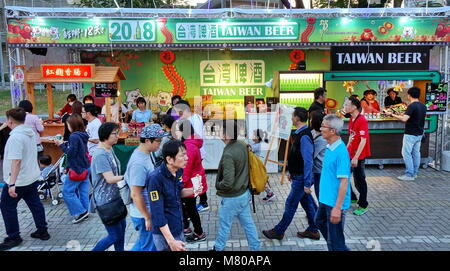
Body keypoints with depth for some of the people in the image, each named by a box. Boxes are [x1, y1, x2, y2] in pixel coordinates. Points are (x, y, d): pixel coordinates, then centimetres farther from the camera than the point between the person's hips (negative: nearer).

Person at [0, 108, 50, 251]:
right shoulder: (31, 132, 6)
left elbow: (16, 161, -29)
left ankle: (14, 237, 14)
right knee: (35, 204, 14)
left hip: (18, 180, -9)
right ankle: (42, 231, 22)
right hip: (32, 177, 9)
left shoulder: (15, 137, -22)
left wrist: (12, 184, -30)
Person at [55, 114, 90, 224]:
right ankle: (85, 211, 17)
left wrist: (61, 145, -8)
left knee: (67, 191, 0)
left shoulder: (74, 136, -17)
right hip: (85, 168, 9)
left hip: (76, 169, -9)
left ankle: (80, 212, -1)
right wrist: (64, 143, 6)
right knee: (83, 190, 12)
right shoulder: (83, 136, 10)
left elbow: (71, 152, -19)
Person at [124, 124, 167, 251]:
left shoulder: (147, 153, 2)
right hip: (144, 214, -8)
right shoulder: (139, 163, -27)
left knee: (144, 243, 24)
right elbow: (136, 195, -25)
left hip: (149, 211, 8)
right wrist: (147, 218, -18)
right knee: (149, 247, 10)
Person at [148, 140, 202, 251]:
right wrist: (171, 241, -24)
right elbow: (157, 213, -24)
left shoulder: (179, 171, -4)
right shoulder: (156, 178, -26)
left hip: (178, 228, 7)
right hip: (165, 232, -7)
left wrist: (193, 190, -6)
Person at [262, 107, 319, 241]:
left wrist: (307, 184, -25)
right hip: (298, 176, 10)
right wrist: (292, 172, 23)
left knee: (291, 204, 3)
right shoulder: (301, 133, 7)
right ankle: (313, 230, 30)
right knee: (307, 202, 17)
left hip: (301, 178, -9)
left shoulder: (304, 136, -24)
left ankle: (278, 231, 16)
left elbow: (308, 162, -26)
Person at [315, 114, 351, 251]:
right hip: (326, 198, 10)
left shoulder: (341, 151, -24)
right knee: (320, 221, 29)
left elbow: (344, 181, -25)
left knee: (335, 241, 4)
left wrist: (337, 207, -26)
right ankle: (333, 246, 48)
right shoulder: (329, 147, 4)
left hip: (335, 203, -10)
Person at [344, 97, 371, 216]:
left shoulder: (362, 120, -19)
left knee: (359, 181, 3)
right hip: (350, 154, 9)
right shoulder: (351, 119, 9)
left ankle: (363, 206, 18)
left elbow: (363, 140, -21)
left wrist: (356, 157, -23)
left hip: (358, 156, -9)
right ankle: (352, 198, 32)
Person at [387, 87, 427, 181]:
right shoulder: (423, 106, 8)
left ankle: (409, 175, -2)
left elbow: (404, 119, -27)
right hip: (419, 133, 8)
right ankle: (415, 173, 20)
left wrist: (392, 115, -19)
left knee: (406, 153, -3)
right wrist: (406, 114, 25)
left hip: (410, 134, -8)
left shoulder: (412, 106, -18)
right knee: (416, 153, 13)